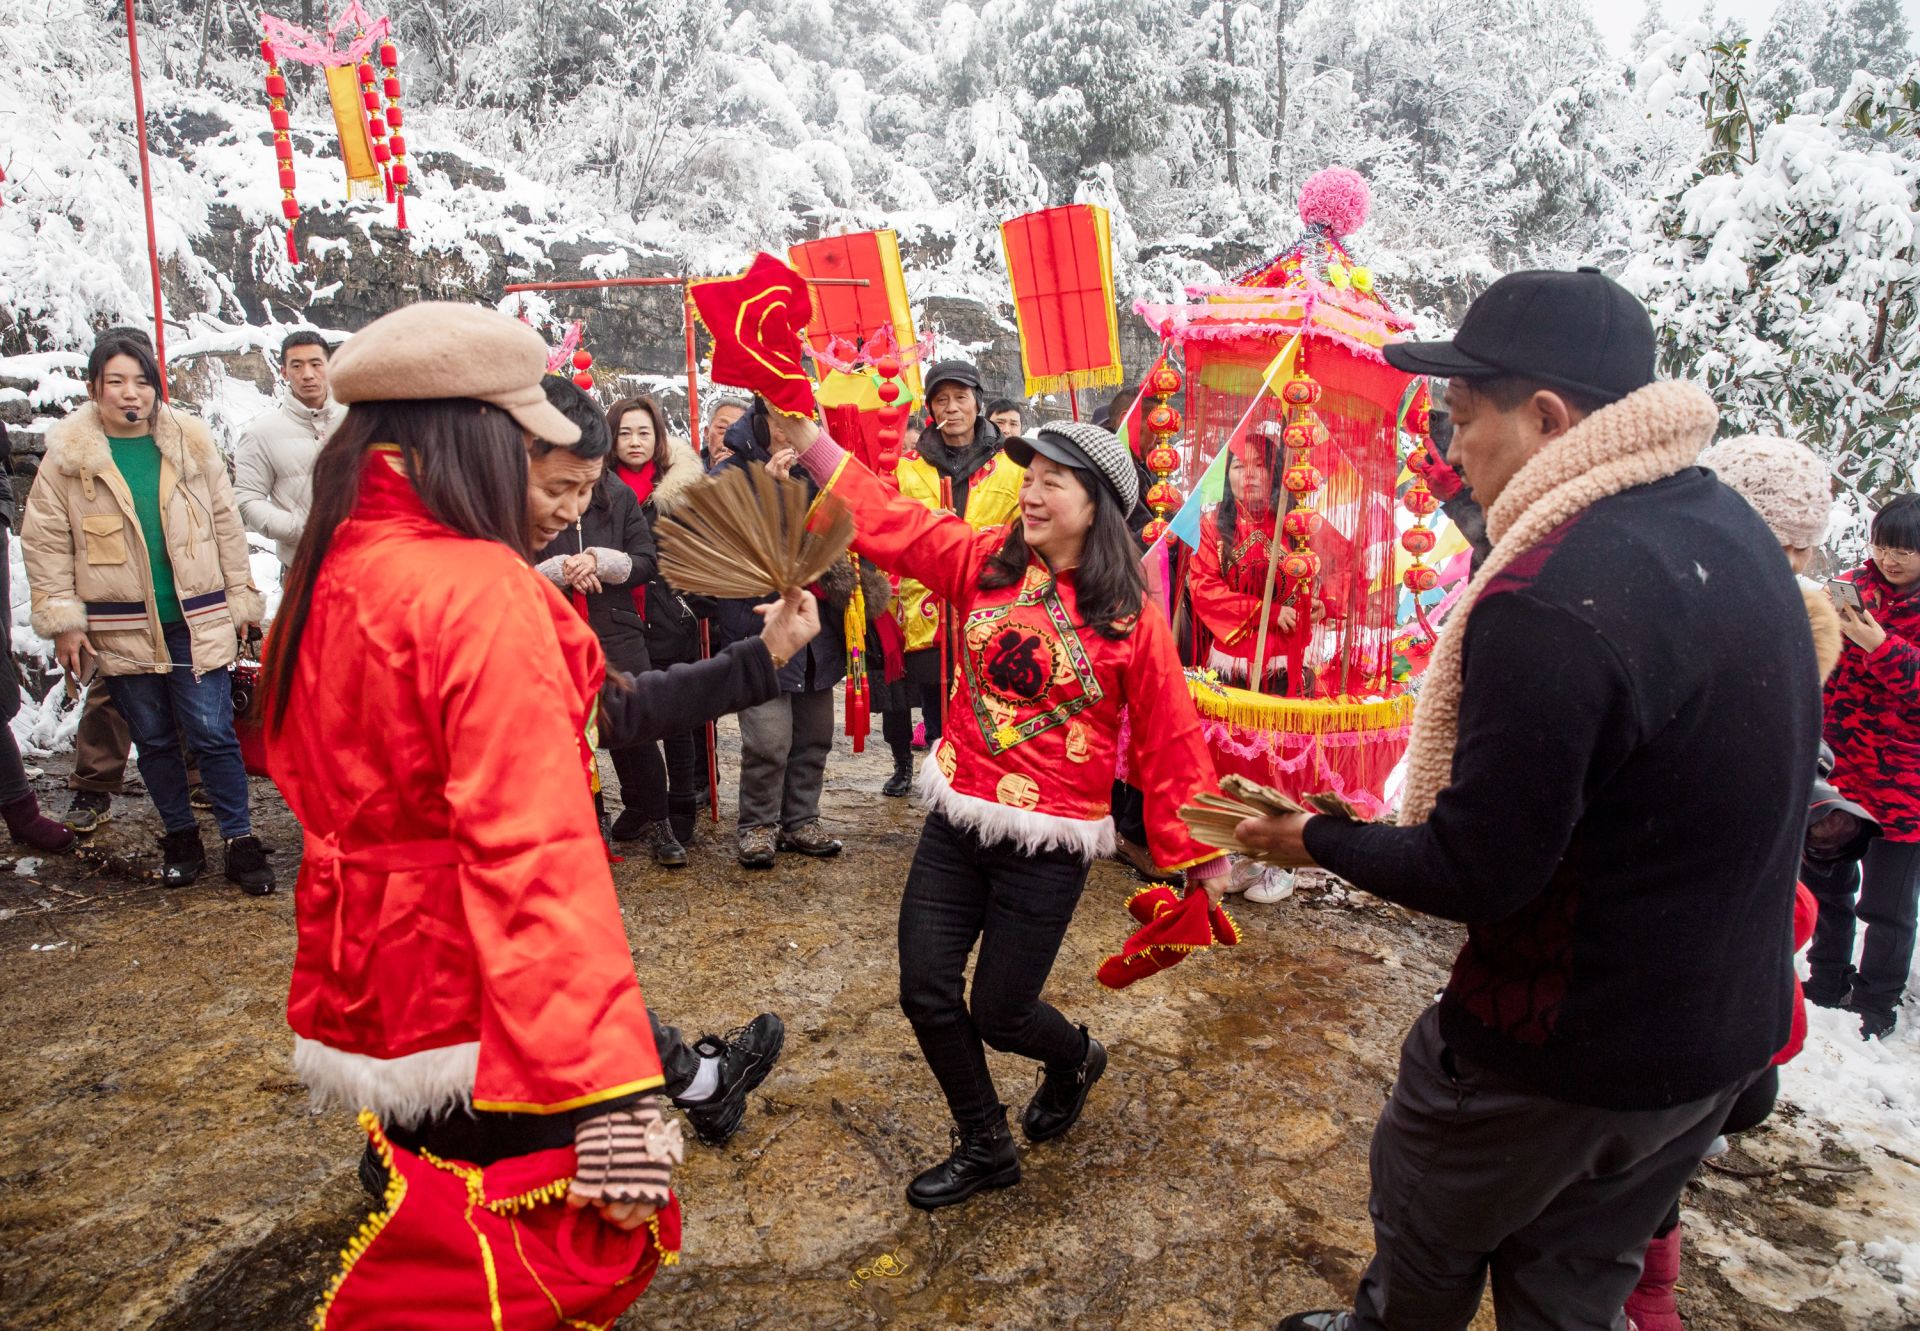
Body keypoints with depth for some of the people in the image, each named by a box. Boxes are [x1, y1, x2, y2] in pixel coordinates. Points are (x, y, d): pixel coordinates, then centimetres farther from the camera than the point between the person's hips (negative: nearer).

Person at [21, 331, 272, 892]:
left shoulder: (191, 445, 2)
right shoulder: (67, 456, 0)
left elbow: (226, 527, 7)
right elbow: (45, 541, 3)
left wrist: (241, 602, 7)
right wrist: (63, 619, -2)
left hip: (197, 620, -1)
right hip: (120, 629, 1)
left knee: (212, 732, -3)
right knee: (154, 739, 11)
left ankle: (239, 838, 7)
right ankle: (179, 836, 26)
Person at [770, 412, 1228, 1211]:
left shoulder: (1130, 614, -9)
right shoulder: (984, 562, 0)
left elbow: (1168, 738, -4)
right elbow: (887, 521, -4)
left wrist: (1194, 852, 0)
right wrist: (807, 440, -14)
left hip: (1049, 844, -4)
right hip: (956, 821, 4)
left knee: (998, 1013, 4)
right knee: (926, 993, 6)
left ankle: (1074, 1058, 42)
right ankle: (985, 1147, 31)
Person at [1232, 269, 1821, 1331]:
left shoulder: (1549, 600, -30)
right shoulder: (1737, 534, 0)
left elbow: (1475, 877, -25)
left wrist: (1318, 841, -9)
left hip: (1563, 1050, -8)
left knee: (1423, 1232, 21)